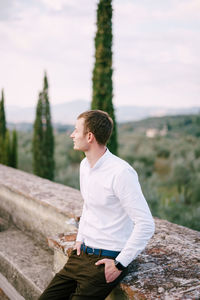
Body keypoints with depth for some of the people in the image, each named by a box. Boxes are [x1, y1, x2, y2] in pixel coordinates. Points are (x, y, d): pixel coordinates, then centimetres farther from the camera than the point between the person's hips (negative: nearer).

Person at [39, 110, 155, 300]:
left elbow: (146, 225, -22)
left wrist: (120, 264, -17)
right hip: (82, 253, 8)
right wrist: (80, 238, 13)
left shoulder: (121, 173, -23)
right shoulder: (84, 165, 6)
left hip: (107, 260, -7)